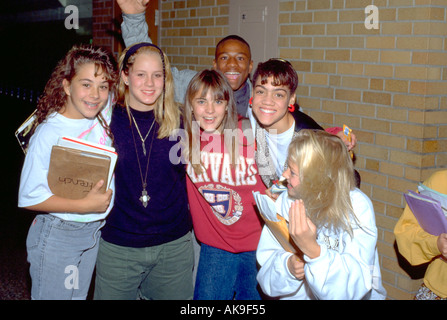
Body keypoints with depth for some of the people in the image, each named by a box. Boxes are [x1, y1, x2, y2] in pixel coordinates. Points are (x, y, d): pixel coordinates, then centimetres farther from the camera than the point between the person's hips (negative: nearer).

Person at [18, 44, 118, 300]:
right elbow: (29, 197, -20)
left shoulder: (104, 114, -6)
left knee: (79, 295, 19)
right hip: (57, 237, -5)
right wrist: (84, 205, -24)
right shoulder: (50, 134, -22)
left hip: (94, 231, 5)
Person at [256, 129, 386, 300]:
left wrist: (312, 249, -33)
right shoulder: (286, 201, -5)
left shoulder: (357, 207, -15)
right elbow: (266, 259, -4)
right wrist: (287, 266, -22)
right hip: (299, 295, 2)